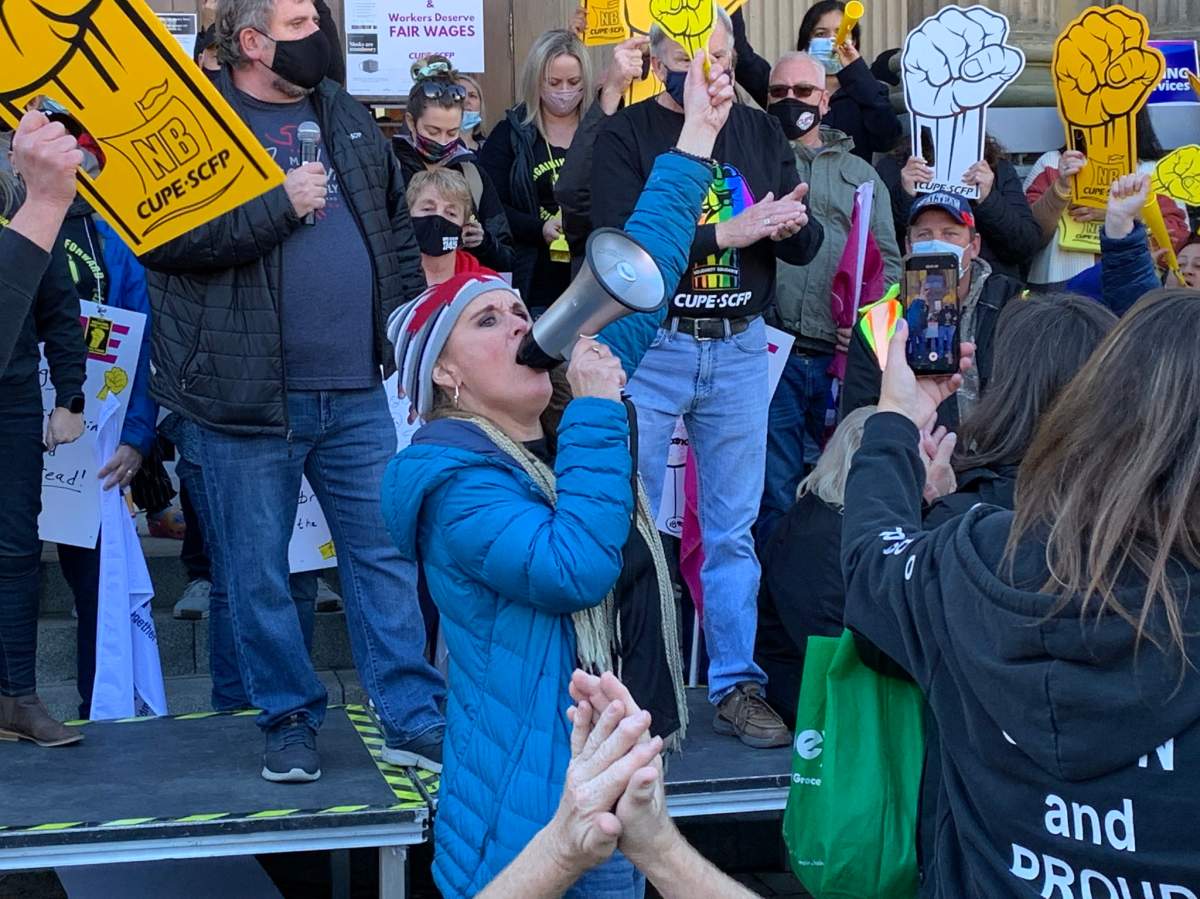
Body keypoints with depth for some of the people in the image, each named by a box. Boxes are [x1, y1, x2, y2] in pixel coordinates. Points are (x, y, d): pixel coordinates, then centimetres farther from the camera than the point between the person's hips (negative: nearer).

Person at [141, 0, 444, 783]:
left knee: (386, 555, 6)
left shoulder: (347, 117, 13)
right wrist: (280, 205, -17)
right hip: (249, 396, -4)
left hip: (357, 393, 4)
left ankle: (414, 720, 14)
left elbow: (397, 223, 22)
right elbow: (162, 236, -19)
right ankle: (290, 719, 22)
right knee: (259, 573, 6)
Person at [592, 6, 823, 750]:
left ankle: (738, 686, 14)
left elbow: (807, 248, 8)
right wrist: (728, 233, -21)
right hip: (649, 345, -3)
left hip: (740, 346, 3)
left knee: (734, 527, 6)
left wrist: (792, 223, -15)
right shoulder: (627, 136, -2)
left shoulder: (761, 133, 9)